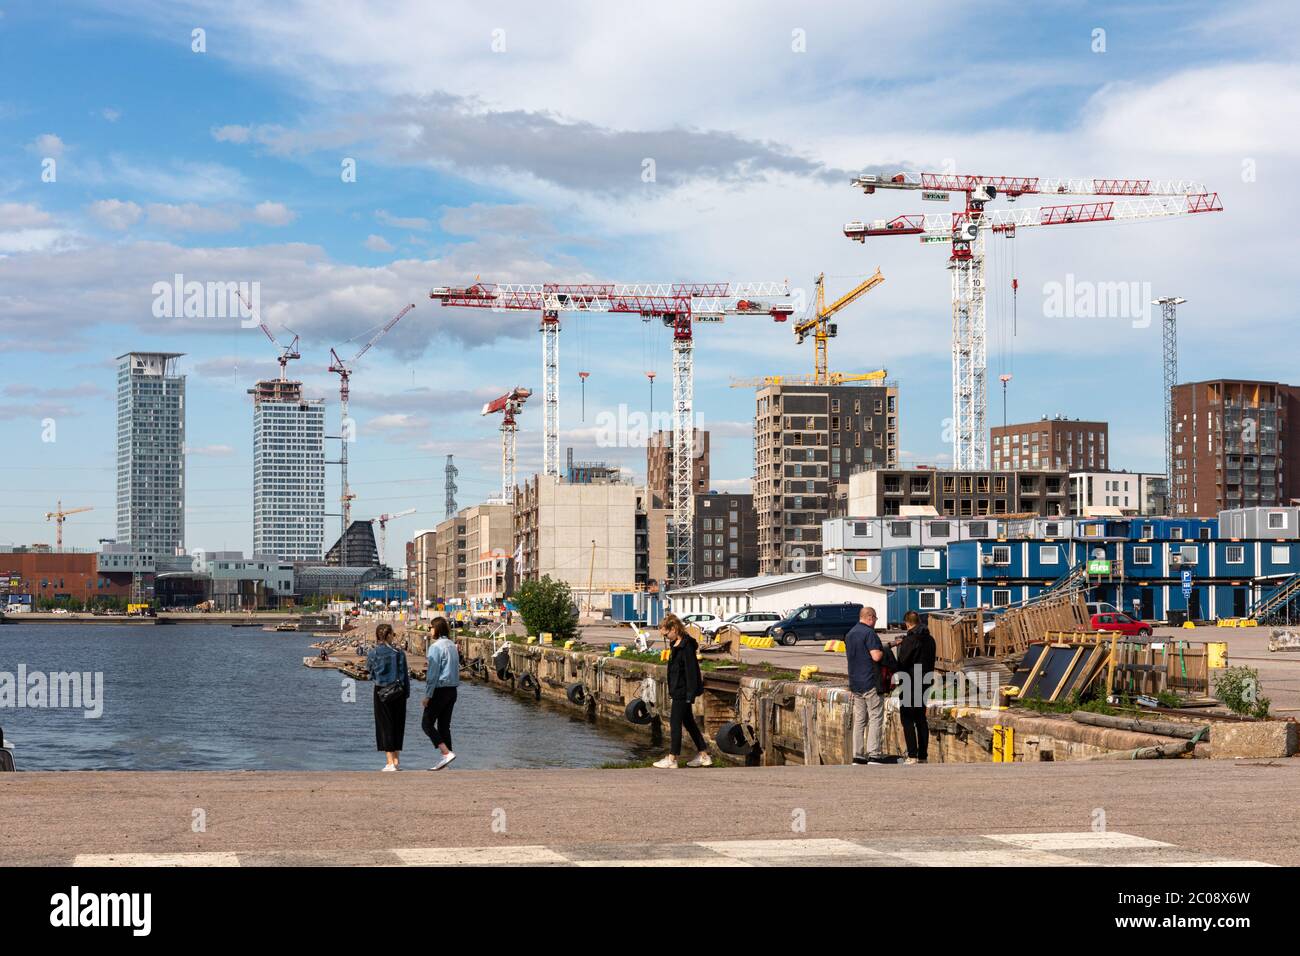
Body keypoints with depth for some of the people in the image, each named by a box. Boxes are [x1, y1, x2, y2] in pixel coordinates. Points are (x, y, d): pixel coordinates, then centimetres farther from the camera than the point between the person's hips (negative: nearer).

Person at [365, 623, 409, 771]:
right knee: (397, 725, 11)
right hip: (398, 692, 1)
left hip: (381, 692, -1)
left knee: (385, 725, 3)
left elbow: (368, 666, 12)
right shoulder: (398, 653, -6)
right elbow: (405, 675, -4)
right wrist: (407, 692, 4)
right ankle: (396, 759, 11)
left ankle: (390, 762, -2)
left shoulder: (374, 652, -7)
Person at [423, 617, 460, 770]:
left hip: (440, 690, -8)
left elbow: (433, 673, -17)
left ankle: (446, 752, -15)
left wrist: (428, 695, -13)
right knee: (444, 725, 11)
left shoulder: (436, 646, -14)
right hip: (452, 690, 8)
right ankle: (444, 758, 10)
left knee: (427, 724, -2)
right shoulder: (452, 645, 12)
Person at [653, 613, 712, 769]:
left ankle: (672, 759, 2)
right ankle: (704, 755, 21)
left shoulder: (686, 646, -19)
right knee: (688, 722, 15)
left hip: (683, 691, -10)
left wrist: (690, 694, -22)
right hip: (678, 691, 10)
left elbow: (691, 670, -21)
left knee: (675, 723, -4)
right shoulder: (676, 644, 11)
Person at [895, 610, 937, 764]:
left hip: (910, 683, -7)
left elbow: (902, 661, -15)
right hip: (925, 683, 7)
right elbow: (931, 661, 13)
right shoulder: (929, 639, 8)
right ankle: (923, 755, 13)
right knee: (921, 718, 13)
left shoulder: (910, 639, -16)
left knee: (907, 719, -2)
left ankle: (912, 755, -8)